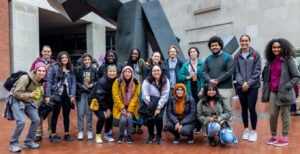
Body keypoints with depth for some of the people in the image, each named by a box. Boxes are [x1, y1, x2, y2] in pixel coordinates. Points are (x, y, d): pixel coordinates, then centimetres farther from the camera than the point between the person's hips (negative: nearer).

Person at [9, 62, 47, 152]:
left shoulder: (40, 80, -2)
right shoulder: (26, 78, -26)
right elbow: (16, 93, -25)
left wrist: (38, 94, -4)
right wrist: (30, 94, -30)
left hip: (28, 102, 7)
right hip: (17, 101, -7)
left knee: (36, 120, -3)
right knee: (22, 121, -21)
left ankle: (29, 142, 13)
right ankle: (13, 144, -1)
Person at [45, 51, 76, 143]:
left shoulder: (71, 69, 9)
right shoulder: (54, 67, -4)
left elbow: (73, 83, 6)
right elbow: (49, 82, -7)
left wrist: (73, 95, -3)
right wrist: (47, 95, -12)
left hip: (67, 95, 4)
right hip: (57, 94, -4)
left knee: (66, 114, 11)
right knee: (55, 114, 5)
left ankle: (66, 134, 22)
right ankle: (53, 135, 14)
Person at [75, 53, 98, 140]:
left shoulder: (94, 70, 4)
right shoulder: (78, 70, 1)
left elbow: (98, 81, 5)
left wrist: (92, 85, -11)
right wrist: (82, 86, -13)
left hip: (90, 94, 1)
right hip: (81, 93, 0)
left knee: (89, 113, 5)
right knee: (80, 113, 0)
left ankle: (89, 131, 15)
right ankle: (80, 131, 10)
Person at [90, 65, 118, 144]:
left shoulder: (115, 81, -7)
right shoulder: (102, 81, -24)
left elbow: (113, 97, 0)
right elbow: (99, 96, -24)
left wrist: (109, 108, -4)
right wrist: (105, 109, -20)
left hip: (106, 103, 6)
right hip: (96, 102, -6)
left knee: (110, 116, -6)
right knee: (102, 117, -22)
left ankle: (107, 134, 17)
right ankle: (98, 135, -1)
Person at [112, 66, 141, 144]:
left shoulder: (136, 83, -7)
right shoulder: (117, 82, -10)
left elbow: (135, 97, -8)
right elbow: (116, 96, -9)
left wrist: (129, 110, -15)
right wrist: (122, 108, -14)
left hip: (131, 107, 1)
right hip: (120, 107, -1)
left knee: (129, 118, -22)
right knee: (123, 119, -22)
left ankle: (129, 136, 3)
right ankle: (121, 136, 5)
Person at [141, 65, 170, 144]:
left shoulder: (165, 81, -4)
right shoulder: (147, 81, -9)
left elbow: (165, 96, -10)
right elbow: (145, 96, -16)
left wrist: (158, 108, -17)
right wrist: (153, 107, -19)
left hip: (161, 103, 1)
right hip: (150, 103, -1)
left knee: (159, 117, -21)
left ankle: (159, 136, 8)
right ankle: (151, 135, 5)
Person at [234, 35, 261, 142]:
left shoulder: (255, 54, 1)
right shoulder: (237, 56, 7)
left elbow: (257, 71, -4)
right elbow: (236, 72, 4)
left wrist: (249, 83, -12)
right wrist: (242, 82, -11)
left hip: (253, 86, -2)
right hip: (241, 86, 3)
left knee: (251, 108, -7)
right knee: (244, 108, 9)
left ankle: (254, 131, 10)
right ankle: (246, 129, 23)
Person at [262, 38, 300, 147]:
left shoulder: (288, 60, -6)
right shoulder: (271, 61, 12)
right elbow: (267, 76, 19)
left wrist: (287, 86, -16)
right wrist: (265, 88, 12)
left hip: (284, 92, -5)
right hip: (273, 92, 5)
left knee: (284, 115, 5)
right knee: (272, 114, 6)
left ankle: (284, 138, 16)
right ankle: (273, 136, 20)